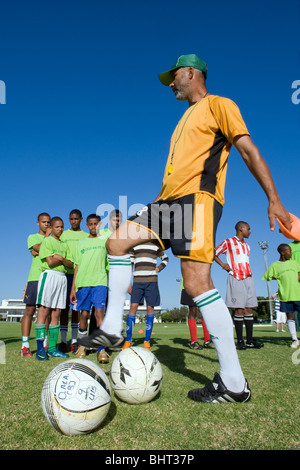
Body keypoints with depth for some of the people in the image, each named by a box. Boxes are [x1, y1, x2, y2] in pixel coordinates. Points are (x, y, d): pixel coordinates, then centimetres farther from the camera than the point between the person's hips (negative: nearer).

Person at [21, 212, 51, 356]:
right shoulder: (32, 237, 12)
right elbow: (39, 248, -9)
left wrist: (38, 252, -7)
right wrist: (47, 235, 2)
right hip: (35, 277, -3)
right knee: (30, 310, -5)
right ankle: (25, 346, -2)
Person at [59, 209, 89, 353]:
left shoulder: (86, 236, 12)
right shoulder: (63, 235, 12)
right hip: (66, 274, 0)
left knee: (76, 307, 3)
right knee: (65, 306, -2)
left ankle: (74, 341, 9)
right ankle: (63, 341, 4)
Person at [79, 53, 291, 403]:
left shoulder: (217, 105, 5)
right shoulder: (186, 119, 30)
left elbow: (249, 151, -5)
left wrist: (273, 200, -14)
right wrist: (157, 202, 28)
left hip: (197, 199, -9)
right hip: (170, 201, 9)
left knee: (196, 282, -20)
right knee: (117, 241, 4)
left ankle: (234, 383, -10)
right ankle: (112, 329, 7)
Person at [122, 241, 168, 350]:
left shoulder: (155, 245, 12)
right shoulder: (134, 245, 13)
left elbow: (165, 258, 26)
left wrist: (159, 268, 6)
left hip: (151, 281, 0)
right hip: (137, 281, 0)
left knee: (150, 308, -2)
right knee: (133, 307, -9)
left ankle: (147, 341, 7)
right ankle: (128, 341, -1)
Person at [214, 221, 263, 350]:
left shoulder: (246, 246, 21)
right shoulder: (228, 242, 1)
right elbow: (214, 253, 4)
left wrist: (249, 272, 16)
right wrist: (223, 265, -4)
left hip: (248, 278, 6)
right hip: (236, 279, -6)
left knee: (249, 309, 4)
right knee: (239, 309, -8)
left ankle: (250, 340, 7)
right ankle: (240, 341, -3)